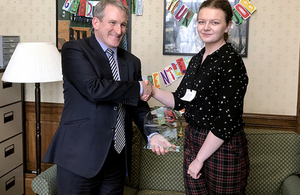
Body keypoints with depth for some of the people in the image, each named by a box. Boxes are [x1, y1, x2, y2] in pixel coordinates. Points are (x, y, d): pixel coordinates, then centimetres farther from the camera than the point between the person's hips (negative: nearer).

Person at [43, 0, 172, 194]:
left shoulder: (131, 61, 12)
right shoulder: (74, 50, -6)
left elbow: (137, 105, 13)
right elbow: (94, 88, -21)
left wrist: (152, 134, -6)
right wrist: (138, 87, -10)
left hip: (118, 156, 5)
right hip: (80, 153, -5)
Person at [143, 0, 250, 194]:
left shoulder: (231, 62, -17)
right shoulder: (197, 59, 7)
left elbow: (226, 120, -20)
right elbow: (180, 100, 10)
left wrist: (200, 159, -16)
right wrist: (153, 91, -7)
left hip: (222, 147, -7)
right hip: (193, 140, 7)